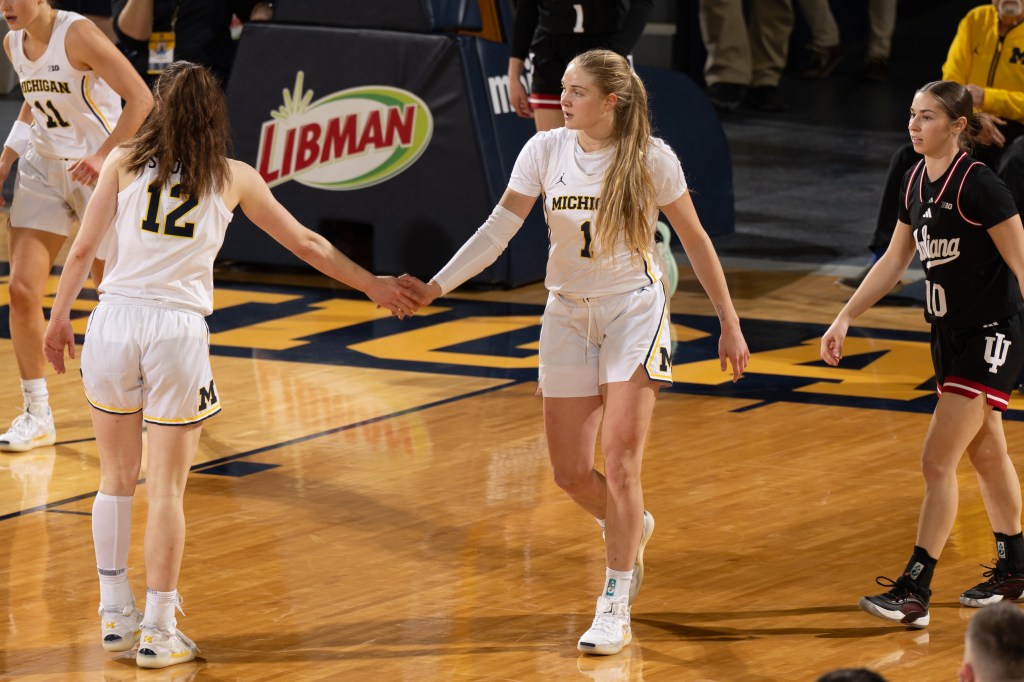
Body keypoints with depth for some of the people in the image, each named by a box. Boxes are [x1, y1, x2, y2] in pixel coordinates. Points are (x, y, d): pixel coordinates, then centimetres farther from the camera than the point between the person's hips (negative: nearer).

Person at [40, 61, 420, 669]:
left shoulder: (124, 162, 7)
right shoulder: (234, 178, 8)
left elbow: (84, 249, 5)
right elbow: (307, 244, 16)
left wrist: (60, 318, 16)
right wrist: (372, 285, 28)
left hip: (115, 321, 1)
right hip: (178, 329, -1)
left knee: (117, 478, 16)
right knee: (167, 487, 4)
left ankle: (115, 614, 23)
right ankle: (158, 632, 4)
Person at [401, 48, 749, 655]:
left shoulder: (650, 157, -10)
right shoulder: (546, 150, -4)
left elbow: (695, 240, -1)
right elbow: (498, 231, -5)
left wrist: (730, 324, 1)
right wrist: (437, 287, -15)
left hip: (634, 311, -3)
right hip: (568, 314, 4)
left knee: (620, 461, -13)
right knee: (571, 473, 4)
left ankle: (615, 609, -4)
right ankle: (631, 529, 39)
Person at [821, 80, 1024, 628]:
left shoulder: (979, 186, -19)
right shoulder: (915, 183, 5)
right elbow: (895, 260, 17)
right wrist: (845, 317, 12)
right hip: (949, 336, 8)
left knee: (937, 461, -12)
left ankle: (914, 592, -10)